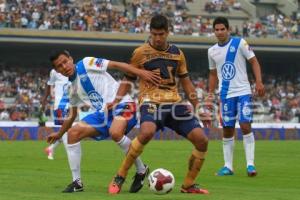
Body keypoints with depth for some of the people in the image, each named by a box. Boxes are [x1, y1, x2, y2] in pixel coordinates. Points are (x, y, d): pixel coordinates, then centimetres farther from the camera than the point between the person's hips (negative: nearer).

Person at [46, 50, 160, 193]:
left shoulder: (87, 63, -4)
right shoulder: (73, 88, 17)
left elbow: (116, 64, -10)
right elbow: (71, 116, 30)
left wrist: (140, 72, -21)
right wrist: (59, 134, 38)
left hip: (121, 104, -7)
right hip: (103, 113, 7)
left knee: (115, 132, -36)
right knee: (73, 133, -7)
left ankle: (141, 170, -15)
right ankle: (76, 182, 1)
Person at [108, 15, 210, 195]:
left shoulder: (177, 53, 12)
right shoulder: (141, 53, 1)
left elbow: (185, 80, 21)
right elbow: (129, 80, 9)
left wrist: (196, 102, 10)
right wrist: (116, 101, -6)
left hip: (175, 103, 5)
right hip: (151, 102, -5)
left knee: (202, 140, -8)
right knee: (147, 132, -37)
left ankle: (189, 185, 14)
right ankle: (119, 178, -21)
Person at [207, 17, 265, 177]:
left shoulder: (240, 43, -2)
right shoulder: (212, 51, 10)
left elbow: (254, 61, -2)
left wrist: (259, 82, -14)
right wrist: (210, 94, 14)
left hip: (243, 92, -4)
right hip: (226, 95, 4)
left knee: (245, 126, -13)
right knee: (227, 130, 4)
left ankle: (250, 164, -10)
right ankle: (228, 166, 11)